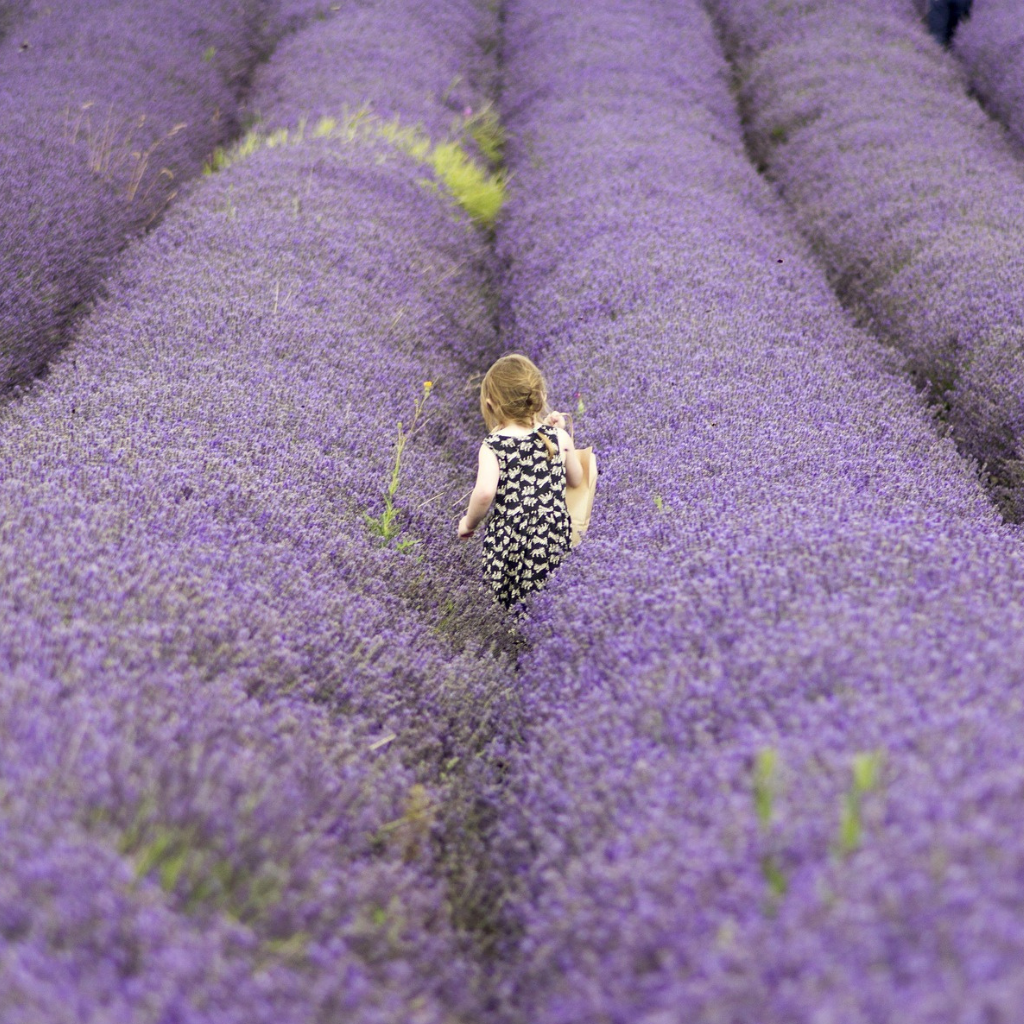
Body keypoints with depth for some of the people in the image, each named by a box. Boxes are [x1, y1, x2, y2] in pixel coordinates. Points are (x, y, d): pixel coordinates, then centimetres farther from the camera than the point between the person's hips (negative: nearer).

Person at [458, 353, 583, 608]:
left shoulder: (493, 446, -8)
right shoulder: (558, 437, 2)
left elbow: (485, 492, -25)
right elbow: (576, 480, 18)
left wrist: (469, 523, -7)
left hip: (509, 546, -3)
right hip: (556, 540, 3)